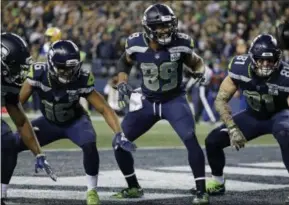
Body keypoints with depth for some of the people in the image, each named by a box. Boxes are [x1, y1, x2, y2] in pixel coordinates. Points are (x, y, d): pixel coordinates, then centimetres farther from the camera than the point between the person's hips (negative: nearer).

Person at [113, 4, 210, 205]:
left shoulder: (181, 44, -19)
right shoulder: (136, 44, -16)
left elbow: (196, 62, 1)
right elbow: (124, 63, 8)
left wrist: (200, 72, -21)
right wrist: (122, 84, -7)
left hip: (174, 100, -3)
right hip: (148, 101, 3)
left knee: (191, 139, -24)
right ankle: (134, 187, 21)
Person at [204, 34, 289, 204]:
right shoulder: (240, 67, -24)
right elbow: (221, 100, -14)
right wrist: (232, 128, -24)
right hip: (254, 116, 4)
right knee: (213, 140, -6)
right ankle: (217, 182, 22)